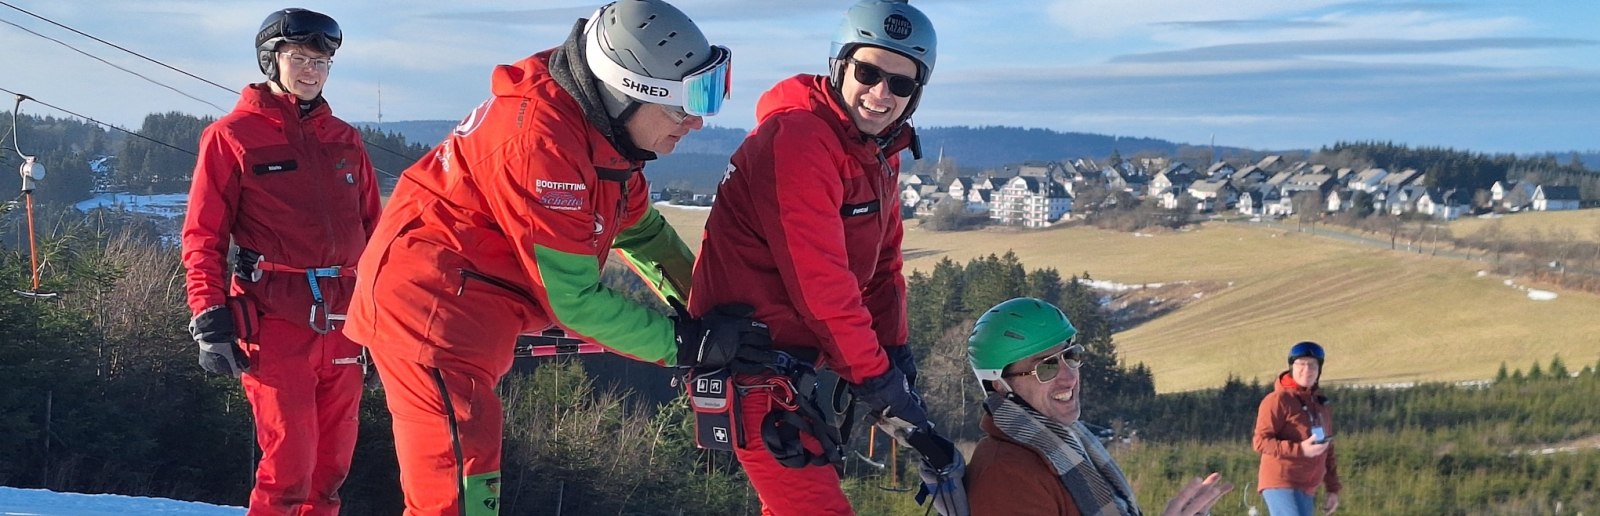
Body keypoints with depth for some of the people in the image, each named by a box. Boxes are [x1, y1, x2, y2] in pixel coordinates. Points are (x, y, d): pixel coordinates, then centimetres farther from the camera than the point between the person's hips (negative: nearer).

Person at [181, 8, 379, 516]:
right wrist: (210, 320, -9)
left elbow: (371, 231, 19)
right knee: (290, 463, -11)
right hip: (276, 323, -5)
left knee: (331, 465, 6)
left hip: (340, 323, 5)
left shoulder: (344, 140, 17)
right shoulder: (232, 136, 3)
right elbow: (202, 236, 0)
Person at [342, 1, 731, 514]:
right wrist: (679, 342, -16)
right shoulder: (540, 140, -28)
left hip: (471, 310, 11)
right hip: (432, 305, -11)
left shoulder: (598, 129, 2)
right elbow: (575, 298, -24)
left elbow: (641, 230, 16)